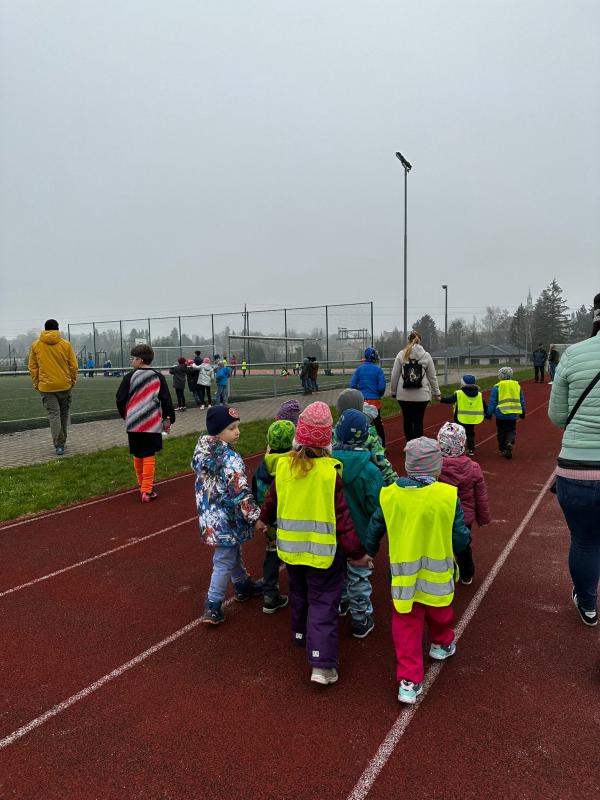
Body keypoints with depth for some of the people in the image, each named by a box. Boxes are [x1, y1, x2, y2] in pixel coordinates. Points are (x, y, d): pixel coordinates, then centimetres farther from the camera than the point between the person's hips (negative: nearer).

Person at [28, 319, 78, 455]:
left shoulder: (36, 345, 0)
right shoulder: (66, 344, -2)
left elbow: (32, 367, 3)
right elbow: (73, 366, -1)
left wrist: (36, 384, 12)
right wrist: (72, 381, 11)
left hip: (46, 386, 0)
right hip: (64, 385, 1)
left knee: (53, 415, 1)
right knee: (64, 414, 15)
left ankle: (58, 445, -5)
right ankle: (61, 443, 26)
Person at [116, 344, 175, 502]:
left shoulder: (130, 377, -2)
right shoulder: (158, 377, -1)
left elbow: (120, 399, 0)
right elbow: (166, 400, -1)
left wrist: (125, 415, 18)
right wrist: (168, 419, 10)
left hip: (133, 423, 1)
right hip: (152, 424, -1)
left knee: (137, 456, 16)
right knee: (149, 456, 1)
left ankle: (142, 484, 32)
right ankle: (147, 491, -2)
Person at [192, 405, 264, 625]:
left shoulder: (202, 451, 0)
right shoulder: (230, 459, -25)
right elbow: (240, 493, -25)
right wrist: (255, 516, -15)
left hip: (209, 514, 9)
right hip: (226, 519, -8)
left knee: (233, 552, 26)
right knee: (224, 561, 6)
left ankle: (243, 585, 45)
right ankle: (213, 606, 15)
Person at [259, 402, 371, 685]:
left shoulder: (284, 466, -8)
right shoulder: (329, 473, -21)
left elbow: (271, 500, 8)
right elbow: (341, 518, -17)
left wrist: (264, 519, 30)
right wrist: (357, 553, -6)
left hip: (291, 546, 5)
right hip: (323, 550, -5)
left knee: (299, 592, 27)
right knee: (323, 603, 6)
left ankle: (301, 633, 49)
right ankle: (322, 664, 3)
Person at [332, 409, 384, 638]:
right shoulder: (368, 470, -26)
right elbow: (376, 507, -18)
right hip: (359, 534, -3)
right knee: (358, 578, 16)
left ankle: (339, 602, 48)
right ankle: (361, 621, 31)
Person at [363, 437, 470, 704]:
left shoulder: (389, 495, -12)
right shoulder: (448, 496, -19)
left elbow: (373, 531, 1)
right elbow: (461, 540, -12)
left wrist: (368, 553, 21)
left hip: (403, 577, 0)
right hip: (438, 576, 0)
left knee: (406, 627, 12)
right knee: (440, 614, 27)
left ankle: (409, 681, 12)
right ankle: (442, 645, 53)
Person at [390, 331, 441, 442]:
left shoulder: (401, 355, 0)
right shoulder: (426, 355, 1)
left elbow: (394, 375, 1)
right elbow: (432, 377, 6)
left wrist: (394, 391, 12)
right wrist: (436, 393, 16)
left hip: (404, 395, 1)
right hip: (421, 395, -1)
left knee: (407, 420, 12)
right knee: (418, 421, 3)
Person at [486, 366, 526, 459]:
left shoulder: (497, 387, -8)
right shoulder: (517, 385, 6)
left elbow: (492, 402, -7)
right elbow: (522, 400, 14)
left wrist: (489, 413, 1)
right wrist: (523, 412, 24)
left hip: (501, 414, -3)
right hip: (513, 414, 3)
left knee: (501, 432, 10)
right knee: (511, 430, 14)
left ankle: (503, 450, 15)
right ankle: (510, 442, -14)